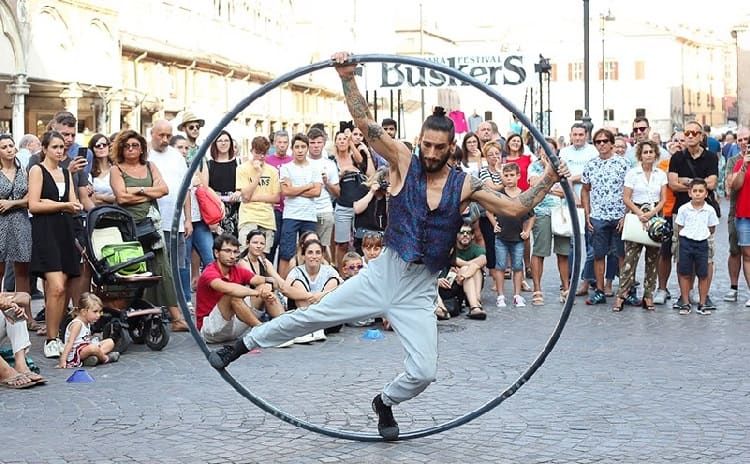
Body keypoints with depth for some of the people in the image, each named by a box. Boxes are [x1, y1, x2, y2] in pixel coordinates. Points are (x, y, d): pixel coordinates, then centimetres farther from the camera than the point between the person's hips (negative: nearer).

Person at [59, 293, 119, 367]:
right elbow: (70, 342, -24)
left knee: (110, 342, 7)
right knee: (93, 348, -40)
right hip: (75, 355, -10)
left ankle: (93, 357, -19)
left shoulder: (87, 323, 14)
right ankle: (106, 358, -7)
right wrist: (63, 360, -30)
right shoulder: (77, 324, -16)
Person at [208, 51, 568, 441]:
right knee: (311, 315, -1)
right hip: (380, 275, -1)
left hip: (419, 294, 1)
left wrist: (548, 180, -14)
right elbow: (365, 123, -13)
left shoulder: (465, 185, -2)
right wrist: (347, 78, -23)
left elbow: (514, 208, -3)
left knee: (424, 372, -5)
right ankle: (241, 346, 17)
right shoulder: (403, 162, -5)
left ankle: (384, 402, 28)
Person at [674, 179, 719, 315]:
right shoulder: (683, 209, -3)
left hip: (702, 244, 0)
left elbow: (712, 228, 9)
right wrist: (686, 237, -3)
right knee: (685, 274, 4)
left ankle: (702, 304, 13)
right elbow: (679, 228, 4)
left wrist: (702, 236, 3)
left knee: (703, 275, 4)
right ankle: (685, 304, 13)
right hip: (686, 243, 0)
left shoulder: (710, 210, -2)